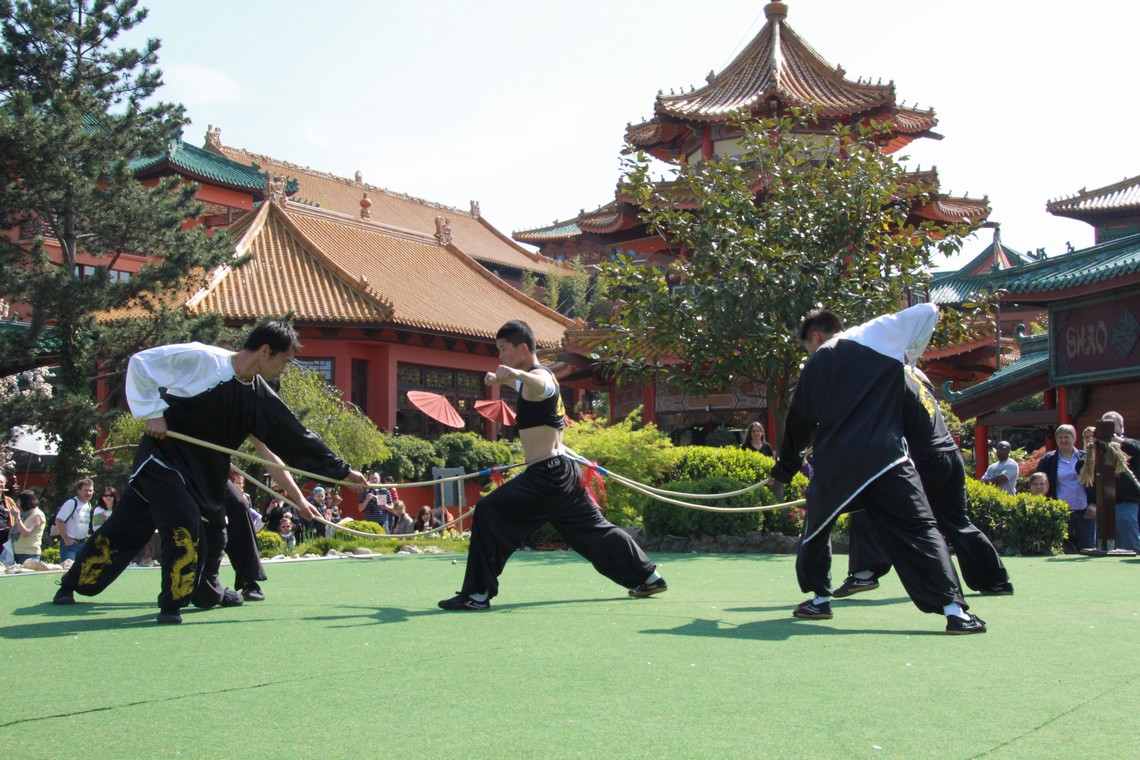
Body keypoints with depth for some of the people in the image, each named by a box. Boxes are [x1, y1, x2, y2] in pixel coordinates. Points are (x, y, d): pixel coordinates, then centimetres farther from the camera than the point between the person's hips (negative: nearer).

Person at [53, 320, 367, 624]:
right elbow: (140, 363, -15)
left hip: (203, 474, 7)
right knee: (185, 526, -17)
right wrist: (152, 412, -17)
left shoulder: (260, 398, -1)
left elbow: (298, 439, 2)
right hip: (162, 458, -7)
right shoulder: (201, 359, -20)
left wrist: (342, 471, 2)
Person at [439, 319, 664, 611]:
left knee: (488, 512, -13)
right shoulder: (529, 380, 18)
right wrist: (501, 378, 20)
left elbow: (542, 385, -39)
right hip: (563, 471, 11)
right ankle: (649, 577, 28)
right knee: (594, 529, 20)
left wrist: (515, 373, -61)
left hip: (546, 476, -11)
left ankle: (477, 594, -14)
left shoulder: (539, 376, -12)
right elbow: (522, 383, 43)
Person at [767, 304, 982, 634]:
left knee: (816, 526, 25)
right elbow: (928, 312, 16)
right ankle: (954, 609, -16)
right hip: (883, 457, -2)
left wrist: (783, 472, 37)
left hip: (833, 464, 2)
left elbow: (799, 425, 24)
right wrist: (909, 355, 29)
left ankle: (818, 598, 28)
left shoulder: (815, 365, 16)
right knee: (918, 530, -4)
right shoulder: (878, 333, 11)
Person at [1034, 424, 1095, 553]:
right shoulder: (1048, 459, 4)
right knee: (1065, 551, 0)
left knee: (1087, 549, 5)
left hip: (1085, 512, 1)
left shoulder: (1085, 458, 6)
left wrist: (1094, 504, -2)